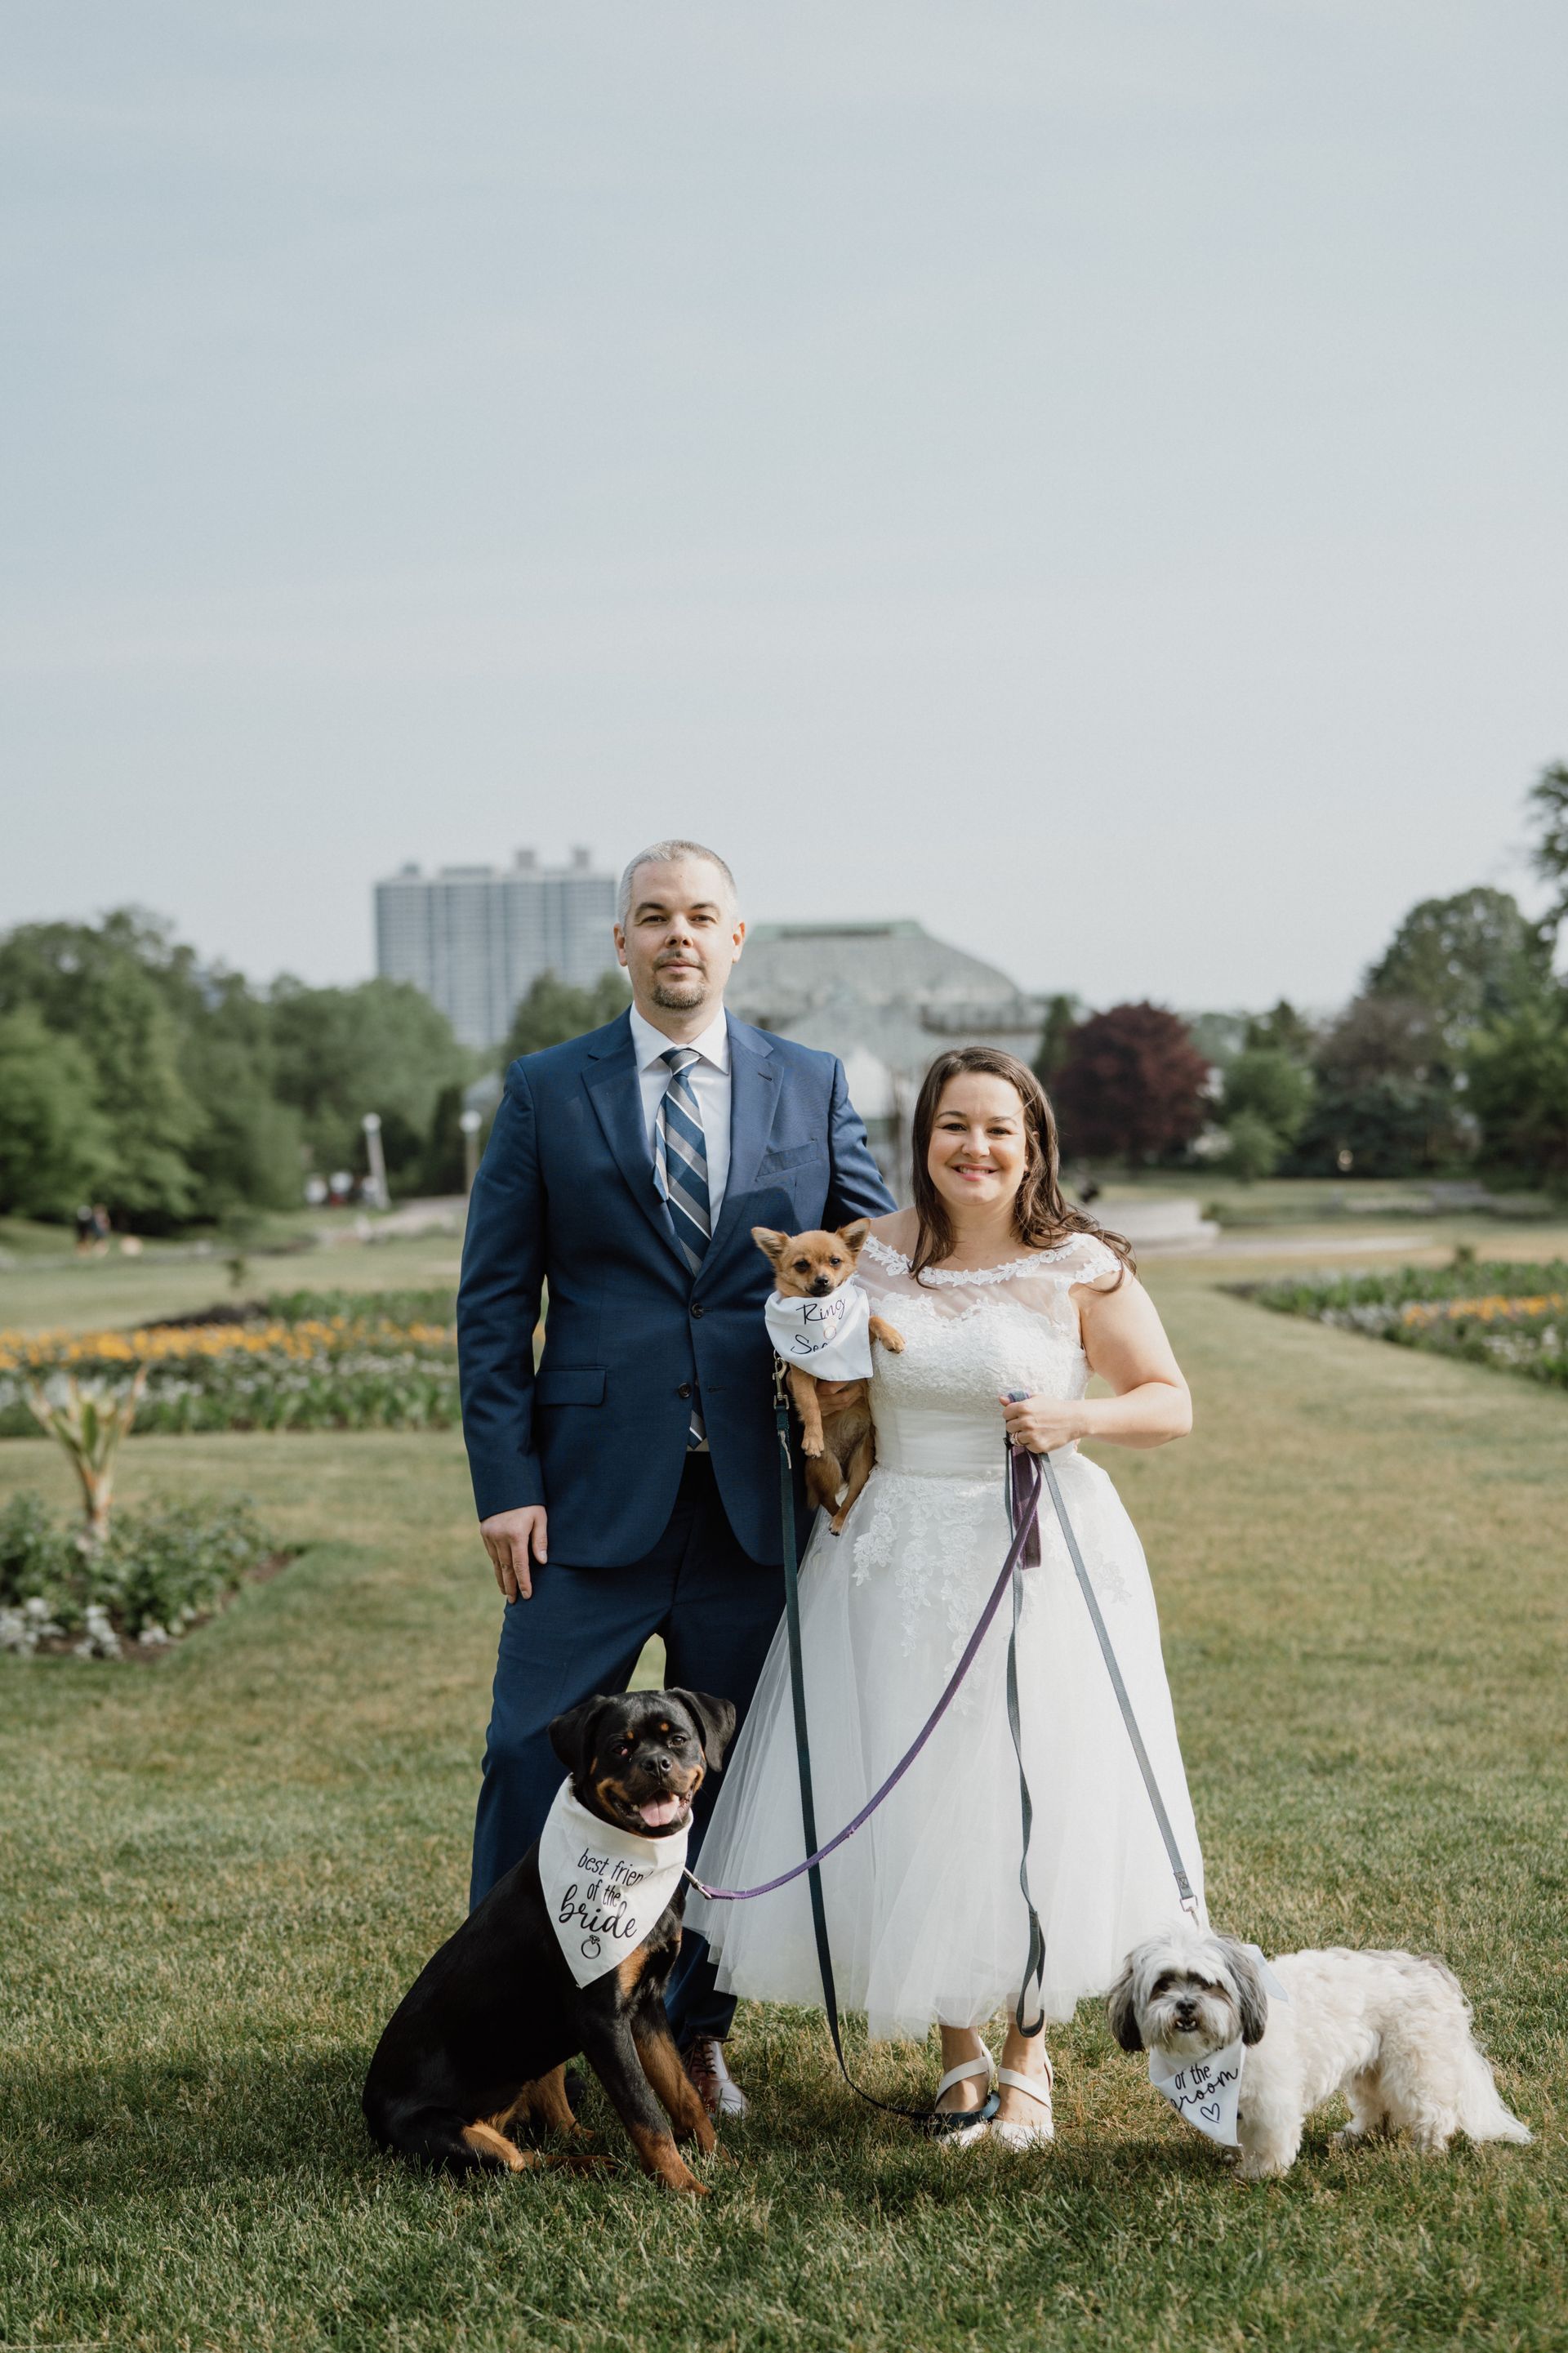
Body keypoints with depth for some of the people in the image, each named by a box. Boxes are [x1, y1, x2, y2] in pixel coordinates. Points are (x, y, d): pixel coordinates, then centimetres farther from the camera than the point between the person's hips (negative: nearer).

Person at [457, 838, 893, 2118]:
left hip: (758, 1494, 2)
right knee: (535, 1757, 1)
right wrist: (505, 1480, -6)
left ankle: (699, 2031, 24)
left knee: (739, 1772, 9)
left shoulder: (813, 1086, 8)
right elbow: (495, 1298, 2)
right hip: (595, 1489, -1)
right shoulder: (546, 1090, 4)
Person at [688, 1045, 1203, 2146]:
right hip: (896, 1564, 3)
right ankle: (957, 2044, 25)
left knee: (1035, 1807, 1)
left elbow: (1171, 1403, 0)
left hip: (1040, 1559, -3)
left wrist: (1076, 1417, -18)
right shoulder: (871, 1256, 3)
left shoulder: (1081, 1268, -5)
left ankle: (1028, 2056, 20)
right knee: (909, 1806, 6)